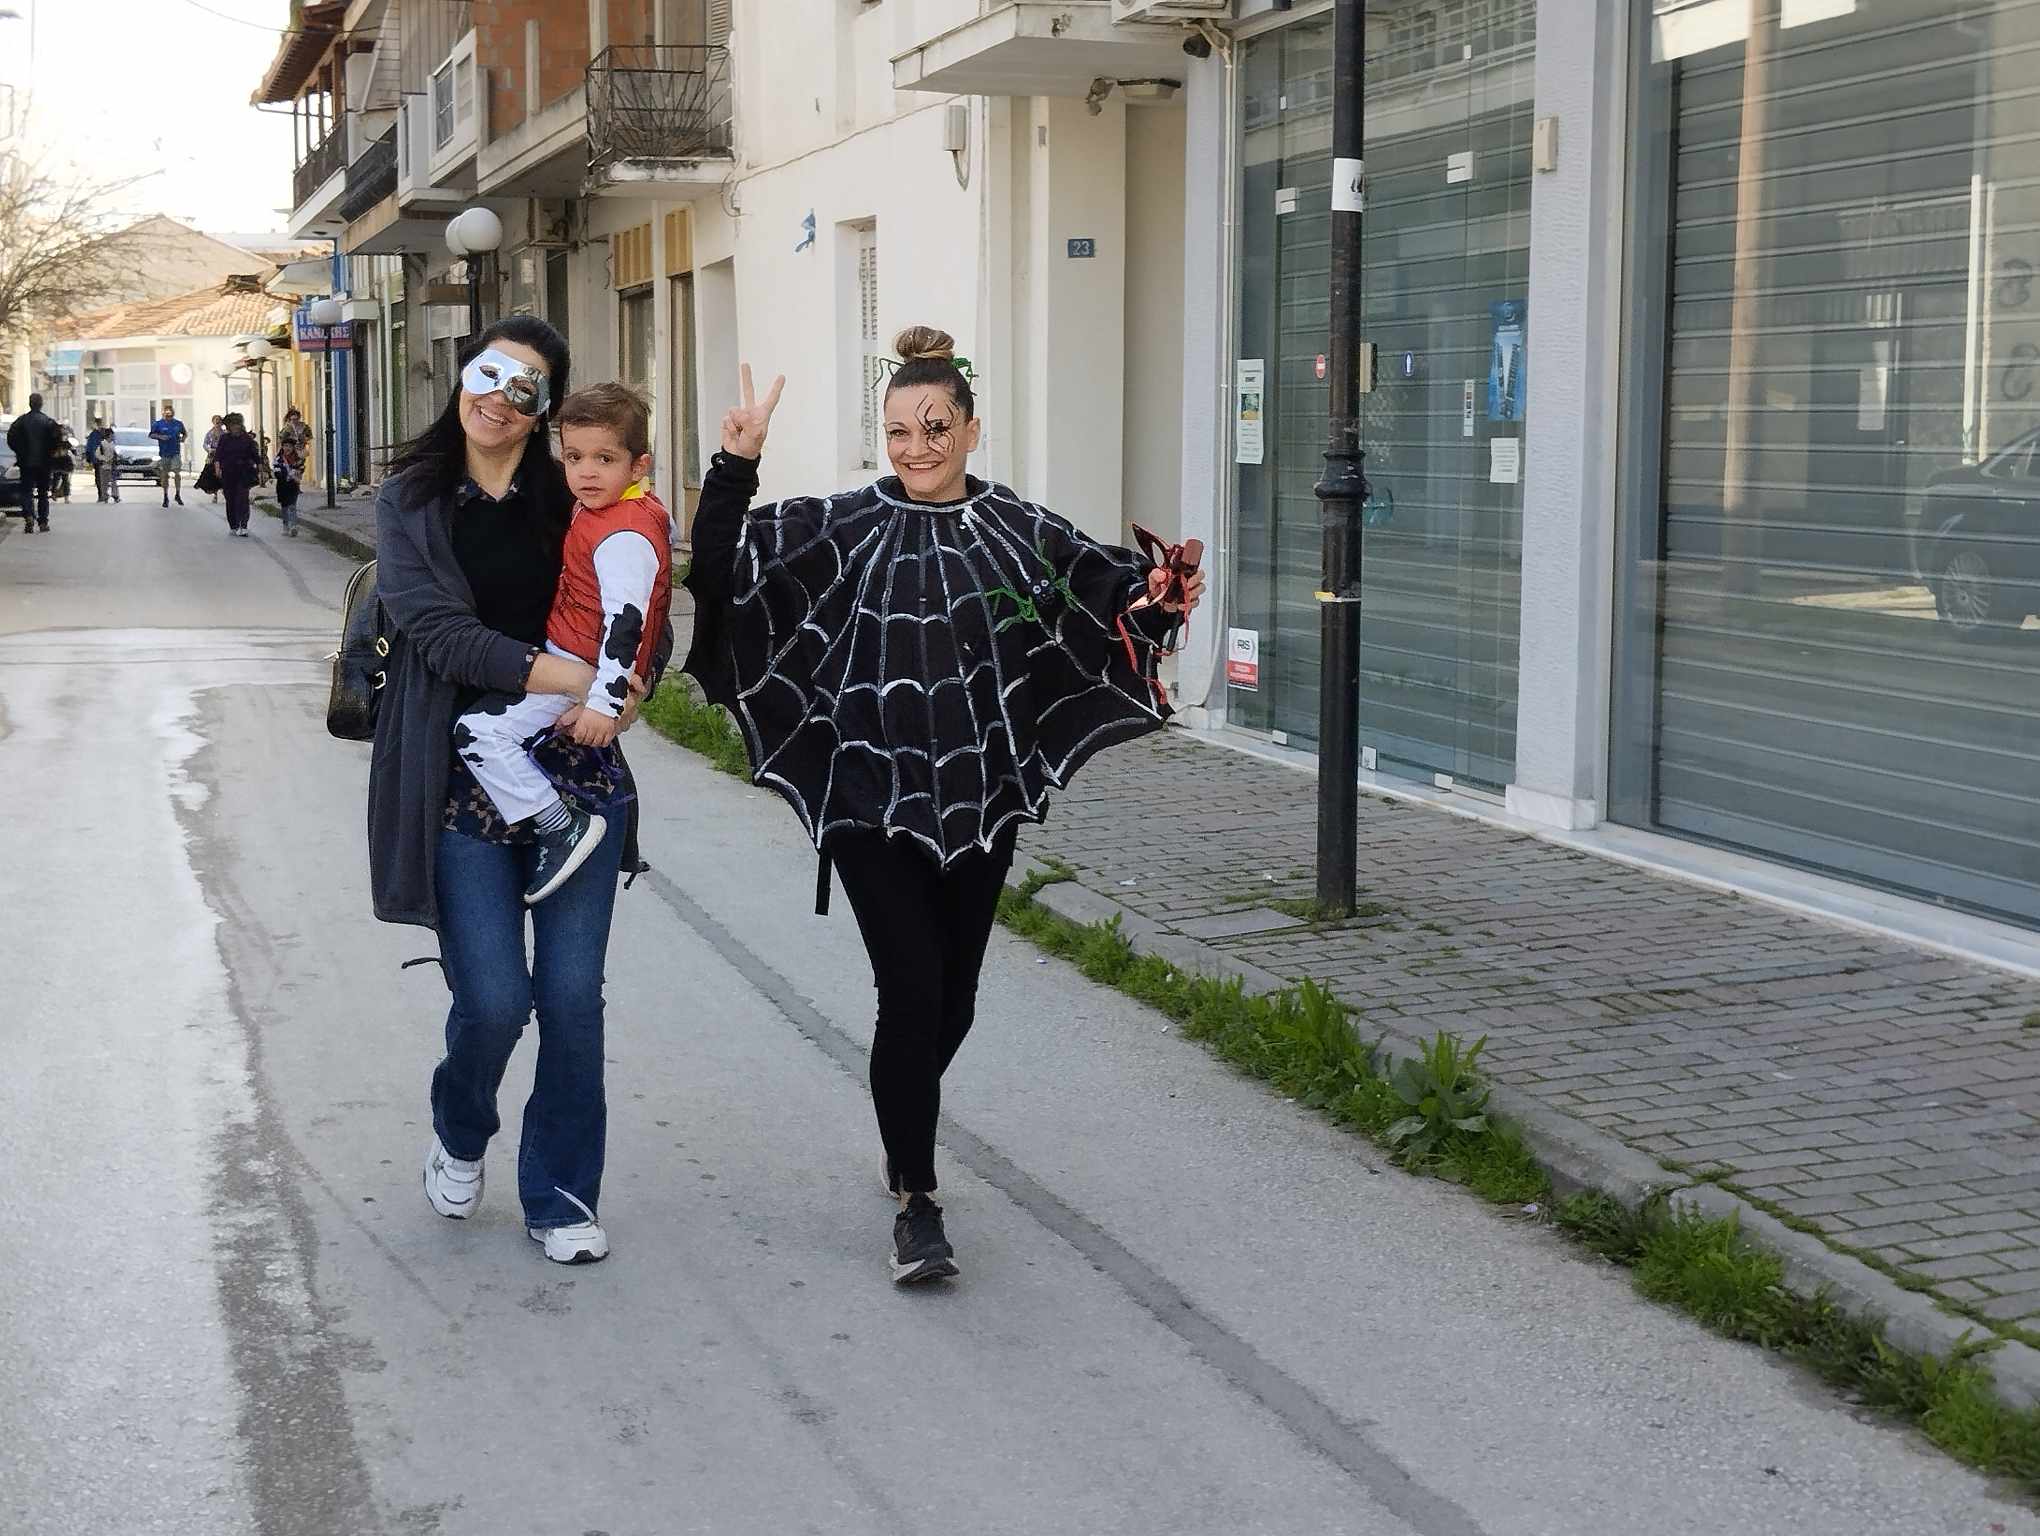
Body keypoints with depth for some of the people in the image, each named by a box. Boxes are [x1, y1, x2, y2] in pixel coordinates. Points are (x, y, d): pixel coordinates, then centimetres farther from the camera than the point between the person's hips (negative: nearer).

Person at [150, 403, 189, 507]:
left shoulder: (178, 424, 6)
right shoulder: (158, 424, 0)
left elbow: (185, 433, 21)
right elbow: (151, 434, 5)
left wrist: (183, 439, 2)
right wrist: (160, 437, -12)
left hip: (176, 452, 0)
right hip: (164, 453, 0)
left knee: (177, 473, -8)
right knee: (164, 475, 5)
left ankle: (178, 495, 5)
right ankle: (165, 497, 14)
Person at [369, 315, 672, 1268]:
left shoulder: (572, 500, 8)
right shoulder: (412, 501, 3)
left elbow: (649, 620, 6)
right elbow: (435, 624, -11)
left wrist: (627, 688, -16)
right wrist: (561, 676, -21)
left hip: (577, 770, 2)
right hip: (464, 778, -2)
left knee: (572, 995, 0)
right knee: (494, 999, -6)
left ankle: (560, 1197, 18)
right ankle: (459, 1135, 28)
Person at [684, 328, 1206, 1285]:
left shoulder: (1019, 531, 3)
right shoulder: (842, 529, -2)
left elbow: (1117, 590, 2)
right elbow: (721, 567, -7)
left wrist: (1160, 594, -19)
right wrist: (735, 467, -19)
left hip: (980, 803, 3)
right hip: (873, 805, -3)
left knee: (953, 997, 13)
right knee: (910, 991, -9)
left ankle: (906, 1125, 42)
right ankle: (916, 1201, 3)